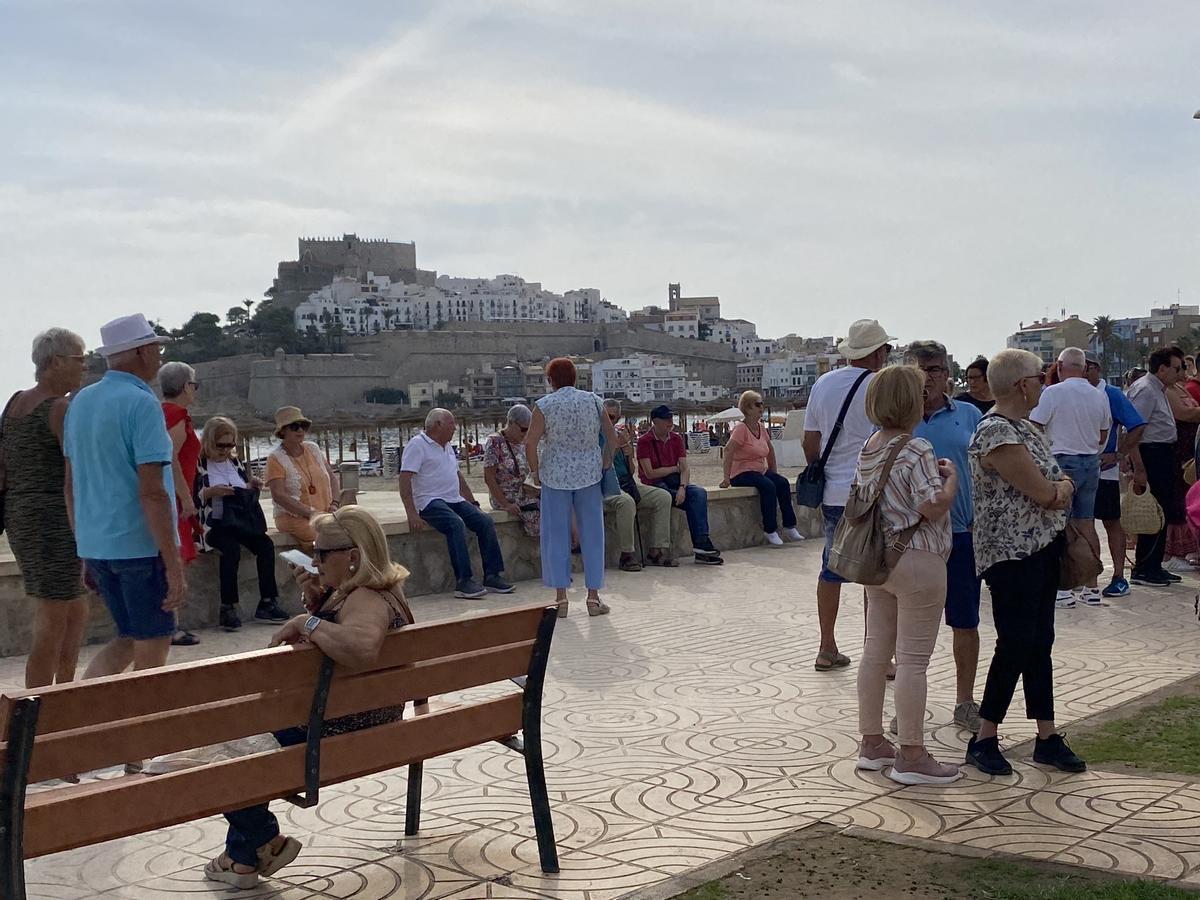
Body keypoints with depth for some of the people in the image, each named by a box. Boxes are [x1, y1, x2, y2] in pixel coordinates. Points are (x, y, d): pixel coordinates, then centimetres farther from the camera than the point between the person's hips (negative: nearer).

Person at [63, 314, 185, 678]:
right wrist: (174, 566, -18)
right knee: (153, 648, 5)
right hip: (141, 544, -8)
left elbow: (71, 485, 15)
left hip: (95, 544, 8)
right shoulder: (142, 404, -14)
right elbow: (151, 492, -19)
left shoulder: (80, 402, 11)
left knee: (129, 638, 19)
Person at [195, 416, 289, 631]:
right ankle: (229, 608, -30)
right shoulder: (198, 465, 2)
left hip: (242, 522, 5)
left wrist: (252, 488, 3)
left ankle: (267, 604, -20)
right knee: (231, 549, -34)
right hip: (214, 524, -5)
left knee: (266, 545, -22)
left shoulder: (237, 463, 19)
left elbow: (250, 499, 24)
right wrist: (210, 492, -20)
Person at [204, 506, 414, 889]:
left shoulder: (368, 600, -29)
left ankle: (263, 842, 20)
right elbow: (333, 629, 20)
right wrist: (314, 596, 0)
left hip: (335, 733, -11)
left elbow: (361, 646, -52)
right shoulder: (366, 586, 4)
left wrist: (305, 623, -36)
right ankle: (245, 855, 28)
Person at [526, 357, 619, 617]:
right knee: (591, 534, 7)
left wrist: (535, 470, 0)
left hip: (555, 476, -2)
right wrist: (606, 462, 15)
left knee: (557, 535, 5)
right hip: (589, 474, 2)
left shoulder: (545, 405, -5)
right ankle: (593, 596, 9)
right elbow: (612, 437, 3)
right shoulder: (593, 401, 3)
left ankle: (561, 597, 5)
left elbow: (531, 442, -12)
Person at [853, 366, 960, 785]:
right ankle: (911, 756, 3)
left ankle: (871, 742, 22)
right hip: (916, 562, -9)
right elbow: (933, 507, -23)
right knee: (913, 661, -3)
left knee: (876, 652, 13)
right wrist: (951, 476, -5)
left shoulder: (868, 448, 9)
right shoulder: (917, 451, -17)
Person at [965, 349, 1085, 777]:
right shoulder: (996, 433, -19)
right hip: (1011, 553, -9)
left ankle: (1047, 737, 19)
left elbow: (1058, 484, 17)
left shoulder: (1026, 428, 13)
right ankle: (983, 741, 4)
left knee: (1040, 643, 12)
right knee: (1016, 645, -7)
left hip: (1043, 549, 9)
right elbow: (1043, 493, -18)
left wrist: (1061, 486, -4)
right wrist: (1059, 488, 2)